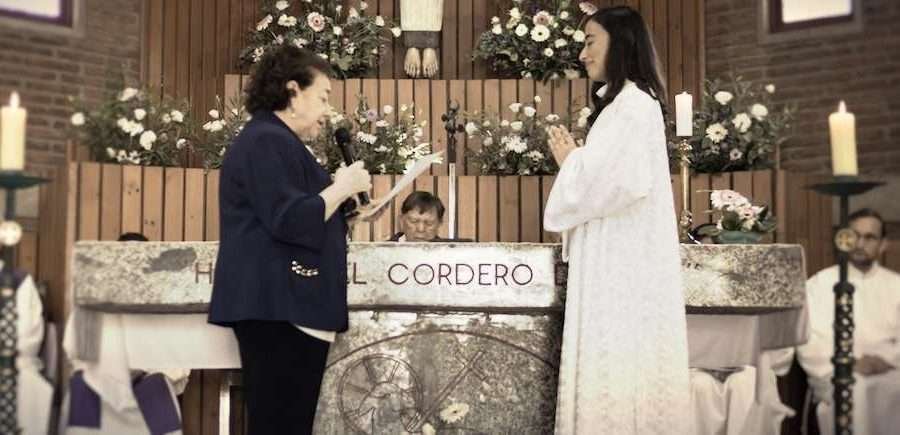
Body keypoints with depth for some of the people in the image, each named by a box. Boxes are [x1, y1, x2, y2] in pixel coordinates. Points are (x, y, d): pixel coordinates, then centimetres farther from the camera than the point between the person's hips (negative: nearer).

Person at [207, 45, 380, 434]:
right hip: (279, 308, -11)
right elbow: (291, 222, -21)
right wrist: (342, 187, -10)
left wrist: (344, 204, 17)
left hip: (283, 306, 11)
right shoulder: (268, 142, -12)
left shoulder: (274, 142, 23)